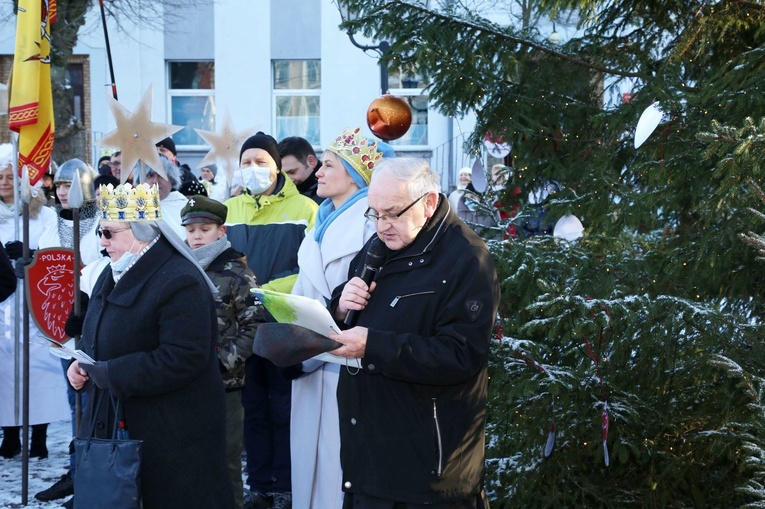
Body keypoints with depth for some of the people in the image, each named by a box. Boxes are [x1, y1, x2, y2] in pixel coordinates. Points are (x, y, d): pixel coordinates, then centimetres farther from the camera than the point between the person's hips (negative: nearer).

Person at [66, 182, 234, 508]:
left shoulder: (180, 283, -19)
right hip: (112, 423, 9)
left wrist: (108, 374, -23)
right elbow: (97, 336, 25)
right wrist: (81, 363, 1)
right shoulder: (114, 274, 12)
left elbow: (182, 359, -26)